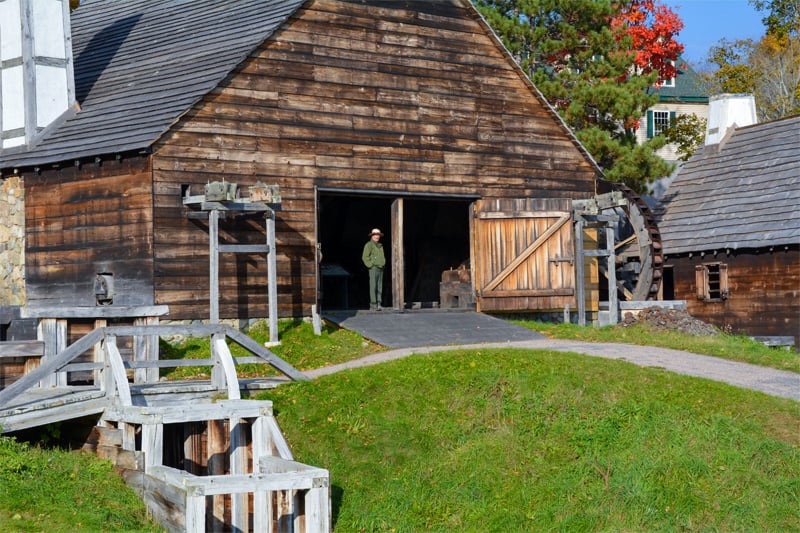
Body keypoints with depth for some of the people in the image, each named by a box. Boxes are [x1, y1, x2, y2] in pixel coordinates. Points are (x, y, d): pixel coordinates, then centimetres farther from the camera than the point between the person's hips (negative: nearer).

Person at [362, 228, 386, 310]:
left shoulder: (380, 246, 19)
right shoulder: (369, 245, -4)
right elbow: (365, 257, -10)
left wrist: (383, 264, 15)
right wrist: (371, 265, -13)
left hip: (380, 269, 7)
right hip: (373, 269, -7)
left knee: (380, 287, 4)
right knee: (373, 287, -10)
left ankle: (378, 304, 6)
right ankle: (373, 304, -12)